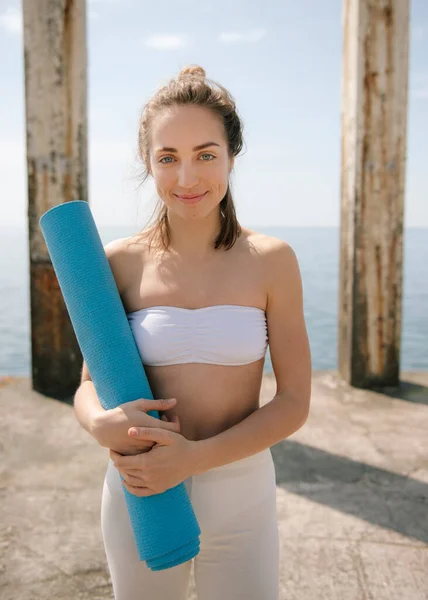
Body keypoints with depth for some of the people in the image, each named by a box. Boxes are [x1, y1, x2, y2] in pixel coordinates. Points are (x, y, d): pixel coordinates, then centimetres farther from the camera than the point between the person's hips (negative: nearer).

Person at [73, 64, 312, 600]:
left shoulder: (271, 260, -8)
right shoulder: (120, 263, -6)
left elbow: (294, 402, -8)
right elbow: (88, 385, 3)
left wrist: (193, 458, -19)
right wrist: (102, 424, -20)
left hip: (242, 498, 0)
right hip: (138, 496, 1)